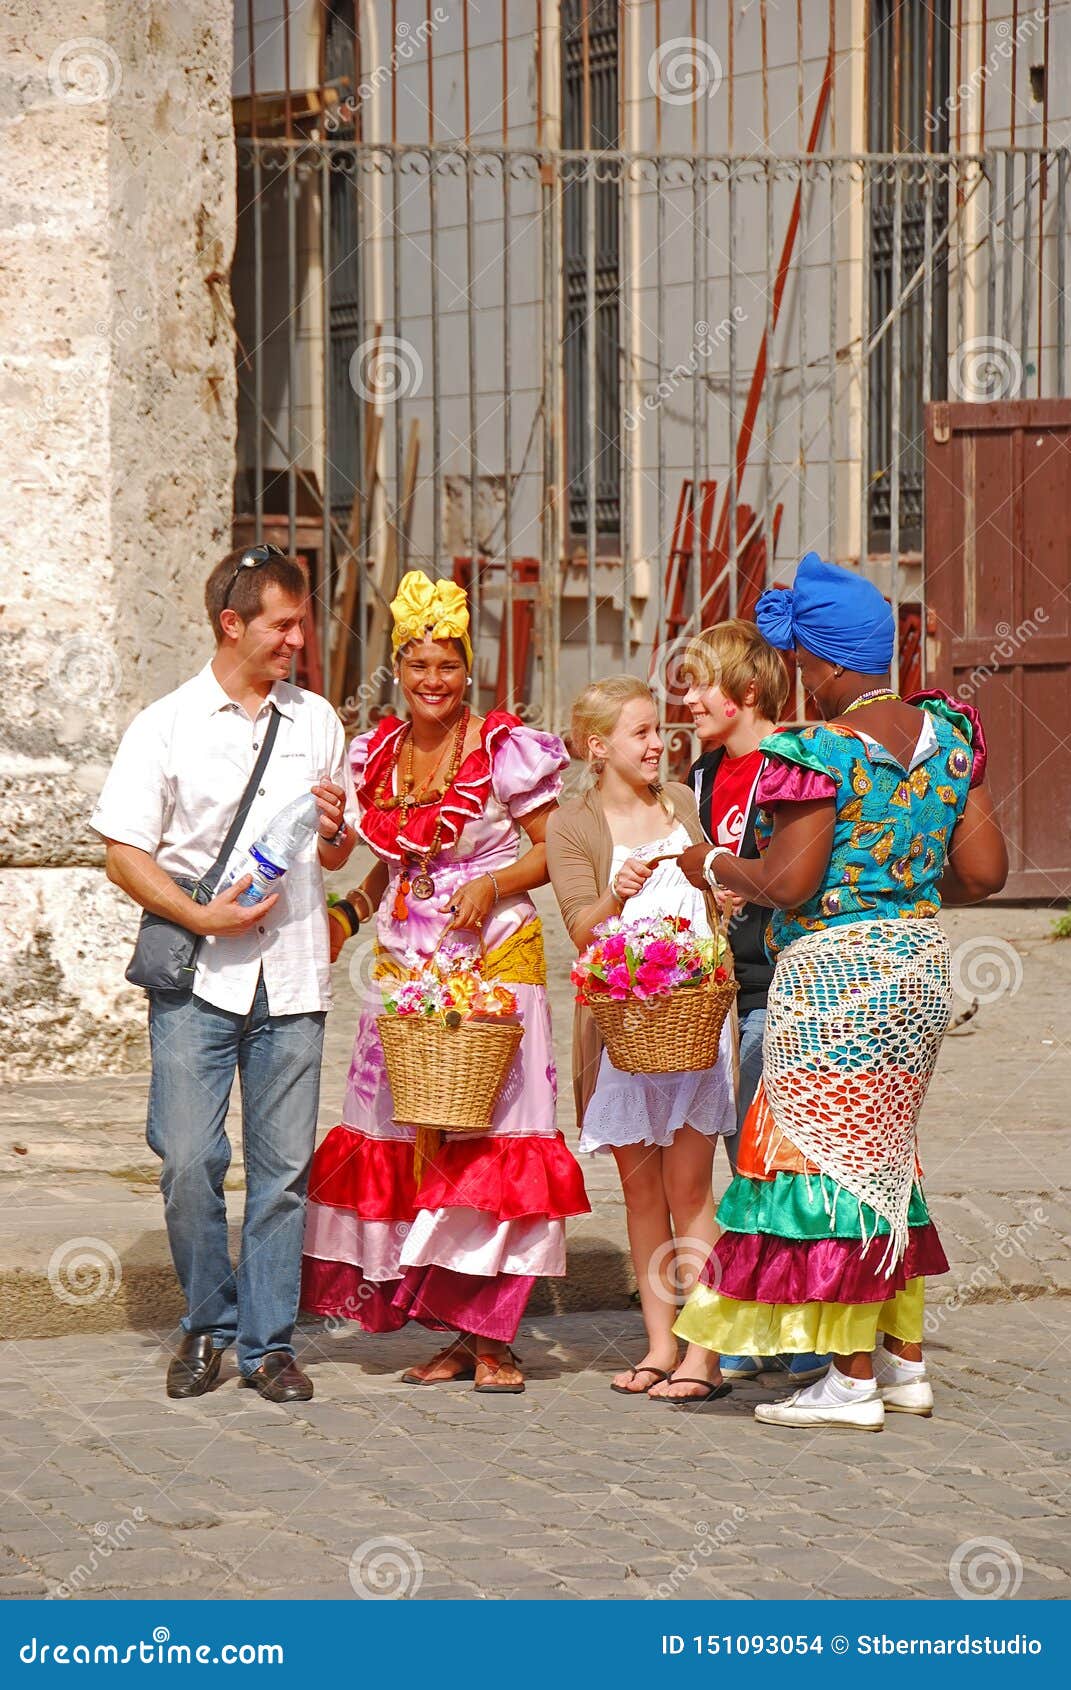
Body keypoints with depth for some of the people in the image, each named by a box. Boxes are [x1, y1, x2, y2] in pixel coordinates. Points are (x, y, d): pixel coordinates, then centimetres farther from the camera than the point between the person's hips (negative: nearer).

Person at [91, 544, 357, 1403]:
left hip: (292, 977, 3)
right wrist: (202, 916, -14)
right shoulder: (166, 726, 2)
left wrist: (335, 829, -3)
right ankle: (209, 1325, 12)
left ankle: (268, 1341, 10)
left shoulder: (317, 721, 12)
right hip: (197, 977, -2)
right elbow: (126, 851, -1)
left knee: (283, 1166, 2)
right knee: (188, 1161, -7)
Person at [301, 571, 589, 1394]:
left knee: (488, 1134, -7)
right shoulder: (378, 753, 11)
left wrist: (493, 886, -17)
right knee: (405, 1136, 2)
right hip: (406, 965, 6)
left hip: (494, 956, -5)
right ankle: (457, 1334, 10)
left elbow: (558, 850, -3)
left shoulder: (504, 749, -5)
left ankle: (491, 1336, -3)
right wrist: (363, 894, 7)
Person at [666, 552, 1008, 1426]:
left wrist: (715, 867, -1)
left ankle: (854, 1380, 2)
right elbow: (984, 871, 5)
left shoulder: (822, 753, -16)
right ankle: (906, 1361, 22)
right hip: (921, 966, 8)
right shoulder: (946, 733, 5)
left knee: (829, 1156, 0)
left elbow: (789, 883, -19)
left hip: (835, 971, -8)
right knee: (886, 1157, 18)